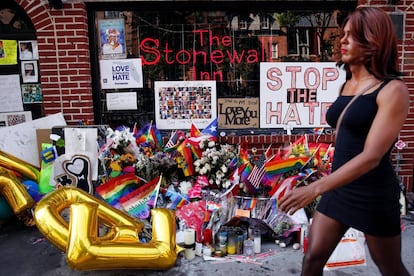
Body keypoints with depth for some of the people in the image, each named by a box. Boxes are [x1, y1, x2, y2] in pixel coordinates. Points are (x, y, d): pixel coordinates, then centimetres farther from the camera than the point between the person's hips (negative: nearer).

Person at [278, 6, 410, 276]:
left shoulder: (393, 90, -16)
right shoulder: (347, 85, 6)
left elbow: (372, 156, -25)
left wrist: (315, 188, -31)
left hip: (373, 194, -6)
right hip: (339, 188, 6)